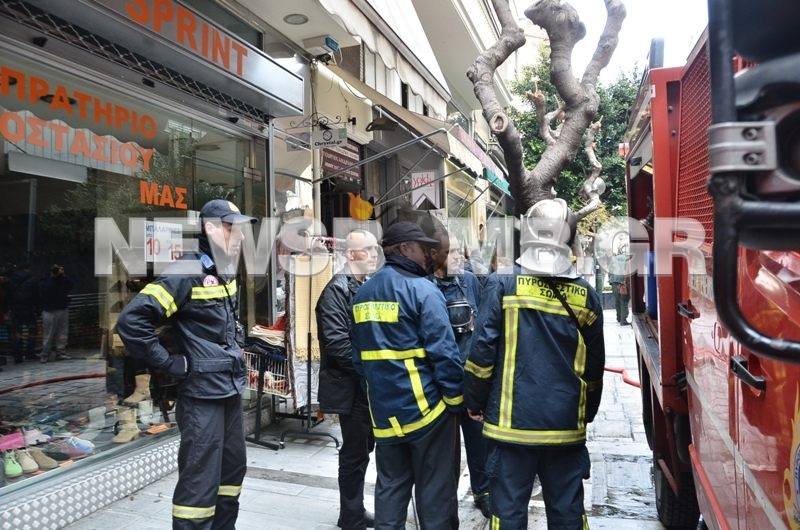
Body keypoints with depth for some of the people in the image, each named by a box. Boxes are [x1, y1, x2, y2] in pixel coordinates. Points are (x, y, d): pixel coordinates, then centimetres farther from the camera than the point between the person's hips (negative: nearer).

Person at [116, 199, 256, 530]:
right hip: (201, 394, -9)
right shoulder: (186, 273, -16)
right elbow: (131, 320, -23)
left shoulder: (225, 274, 11)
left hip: (231, 391, 9)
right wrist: (169, 364, -18)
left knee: (233, 468, 18)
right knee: (200, 481, -1)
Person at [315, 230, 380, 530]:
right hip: (351, 386, -8)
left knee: (363, 450, 18)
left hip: (368, 384, 9)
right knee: (354, 453, 3)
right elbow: (336, 342, -24)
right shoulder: (337, 290, -15)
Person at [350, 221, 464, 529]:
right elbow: (444, 352, -16)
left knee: (390, 486, 16)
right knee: (434, 489, 7)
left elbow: (358, 355, 12)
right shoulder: (422, 289, -13)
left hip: (384, 409, 6)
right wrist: (456, 400, -7)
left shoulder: (363, 294, 8)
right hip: (425, 405, -6)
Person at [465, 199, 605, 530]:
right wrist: (586, 413, 23)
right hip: (567, 424, 3)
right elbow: (594, 367, 9)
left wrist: (474, 402, 3)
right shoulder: (585, 295, 2)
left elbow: (482, 350, -10)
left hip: (512, 421, -3)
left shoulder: (503, 283, -8)